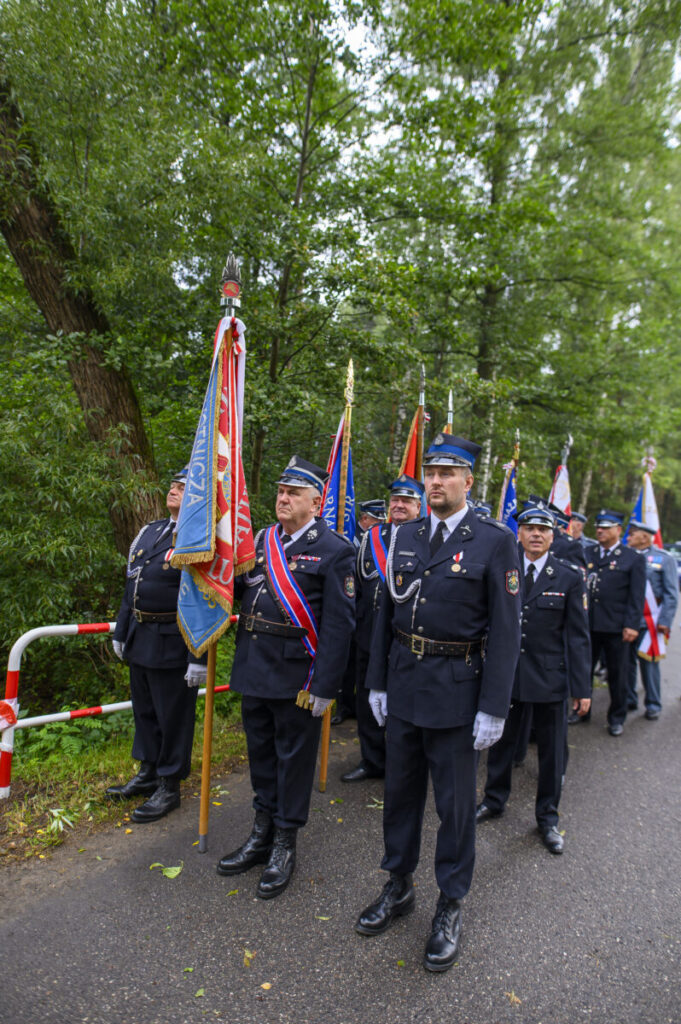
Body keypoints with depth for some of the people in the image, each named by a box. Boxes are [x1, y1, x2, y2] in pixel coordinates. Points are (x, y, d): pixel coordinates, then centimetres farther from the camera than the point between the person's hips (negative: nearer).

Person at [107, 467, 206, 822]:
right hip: (139, 641, 8)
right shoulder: (149, 531, 11)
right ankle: (148, 774, 40)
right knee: (144, 709, 21)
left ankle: (169, 788, 24)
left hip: (172, 644, -8)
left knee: (173, 716, 7)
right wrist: (121, 631, 18)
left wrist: (199, 657, -21)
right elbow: (132, 585, 16)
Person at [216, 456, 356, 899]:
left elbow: (338, 623, -14)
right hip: (254, 668, 6)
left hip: (297, 675, -6)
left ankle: (285, 845, 29)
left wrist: (325, 686, -16)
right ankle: (263, 834, 39)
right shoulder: (262, 540, 9)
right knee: (261, 751, 19)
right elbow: (232, 587, 13)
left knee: (293, 757, 9)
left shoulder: (334, 550, -10)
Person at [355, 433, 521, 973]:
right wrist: (378, 682, 9)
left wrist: (493, 707, -13)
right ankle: (399, 887, 40)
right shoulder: (405, 537, 5)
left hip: (457, 692, -4)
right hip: (403, 685, 5)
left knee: (455, 802, 11)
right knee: (400, 791, 19)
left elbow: (506, 630, -11)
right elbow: (387, 613, 10)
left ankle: (451, 905, 33)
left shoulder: (495, 540, -10)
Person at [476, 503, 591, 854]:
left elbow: (578, 636, -3)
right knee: (500, 740, 16)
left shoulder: (570, 578, -3)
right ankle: (494, 800, 38)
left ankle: (547, 817, 31)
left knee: (551, 749, 11)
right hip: (505, 672, 1)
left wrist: (582, 687, -5)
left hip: (549, 676, -1)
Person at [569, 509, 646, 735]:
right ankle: (582, 710, 29)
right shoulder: (588, 555, 9)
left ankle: (617, 718, 25)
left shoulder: (634, 559, -1)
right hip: (587, 624, 3)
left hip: (615, 627, -3)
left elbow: (636, 596, -4)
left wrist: (632, 625, -11)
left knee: (617, 674, 9)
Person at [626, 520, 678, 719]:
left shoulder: (664, 559, 1)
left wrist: (665, 621, -9)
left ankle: (653, 705, 15)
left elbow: (671, 594, -1)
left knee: (649, 663, 2)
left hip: (648, 622, -3)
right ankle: (629, 700, 21)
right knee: (626, 661, 7)